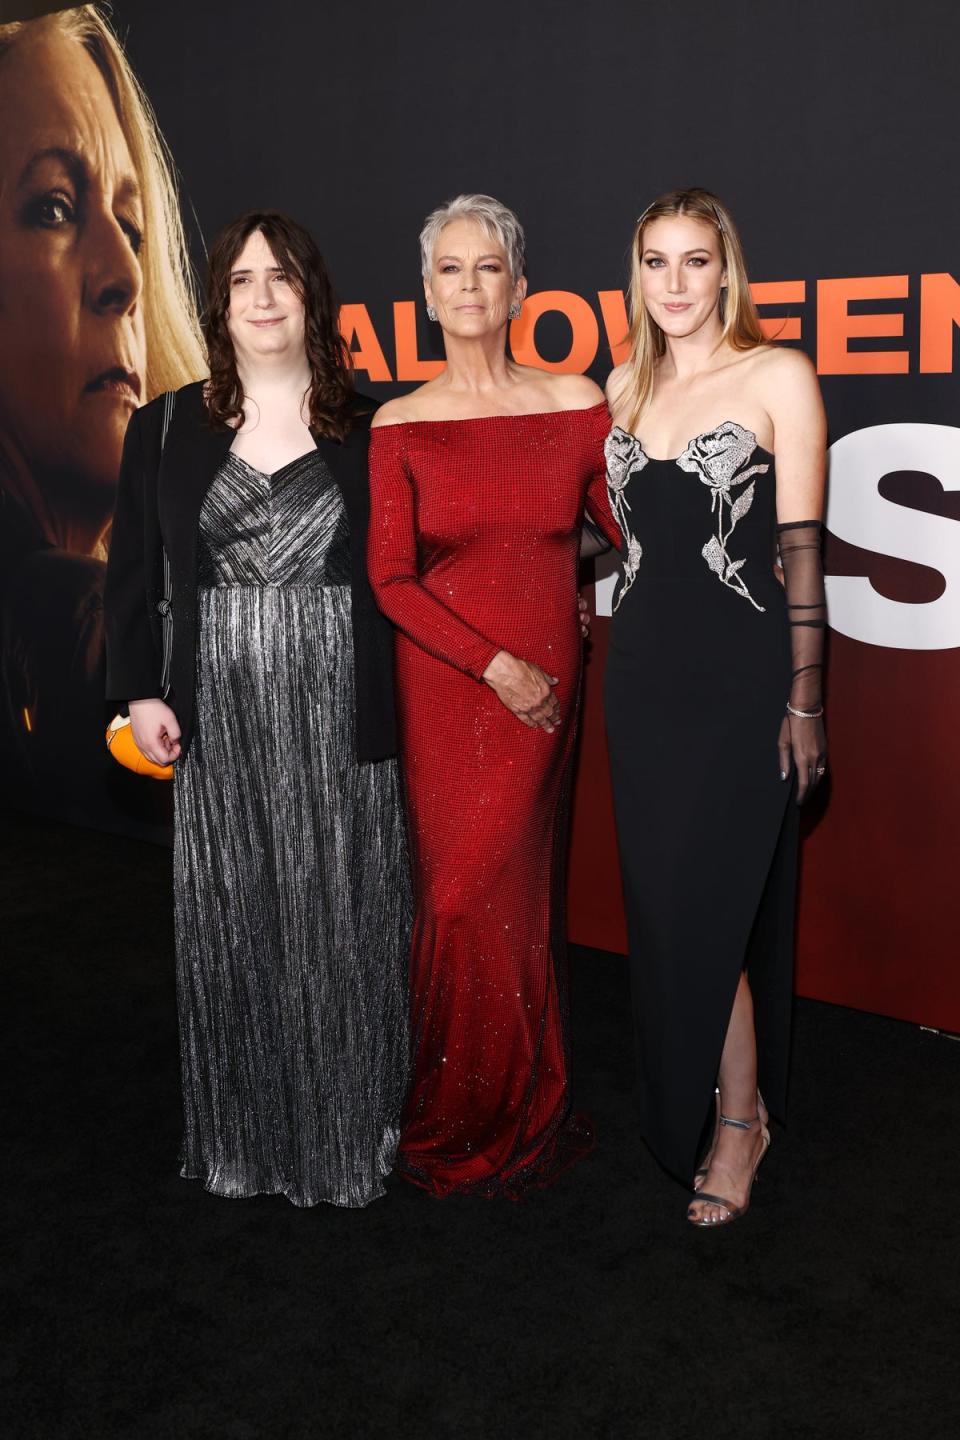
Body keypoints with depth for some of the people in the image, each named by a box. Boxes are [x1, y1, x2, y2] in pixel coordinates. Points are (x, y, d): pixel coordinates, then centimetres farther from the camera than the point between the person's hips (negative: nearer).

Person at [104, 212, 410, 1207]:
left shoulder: (366, 433, 5)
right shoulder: (167, 429, 6)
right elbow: (132, 575, 9)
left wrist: (396, 708, -5)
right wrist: (139, 692, 0)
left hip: (339, 716, -1)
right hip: (221, 718, 1)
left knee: (343, 922, 5)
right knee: (231, 927, 7)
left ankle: (350, 1126, 22)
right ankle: (243, 1138, 22)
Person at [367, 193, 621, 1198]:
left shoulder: (574, 404, 2)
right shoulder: (401, 425, -1)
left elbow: (633, 531, 9)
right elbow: (389, 579, -6)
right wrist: (495, 664, -12)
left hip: (546, 688, 0)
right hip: (443, 688, 0)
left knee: (505, 892, 3)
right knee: (463, 896, 5)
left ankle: (514, 1111, 26)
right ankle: (463, 1121, 26)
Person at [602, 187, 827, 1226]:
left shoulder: (778, 377, -5)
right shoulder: (625, 385, 11)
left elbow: (801, 548, -8)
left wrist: (805, 698, -10)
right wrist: (618, 660, 15)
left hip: (741, 679, -5)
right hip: (644, 672, 5)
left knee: (707, 904, -4)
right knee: (662, 898, 11)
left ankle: (737, 1117, 15)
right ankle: (682, 1104, 28)